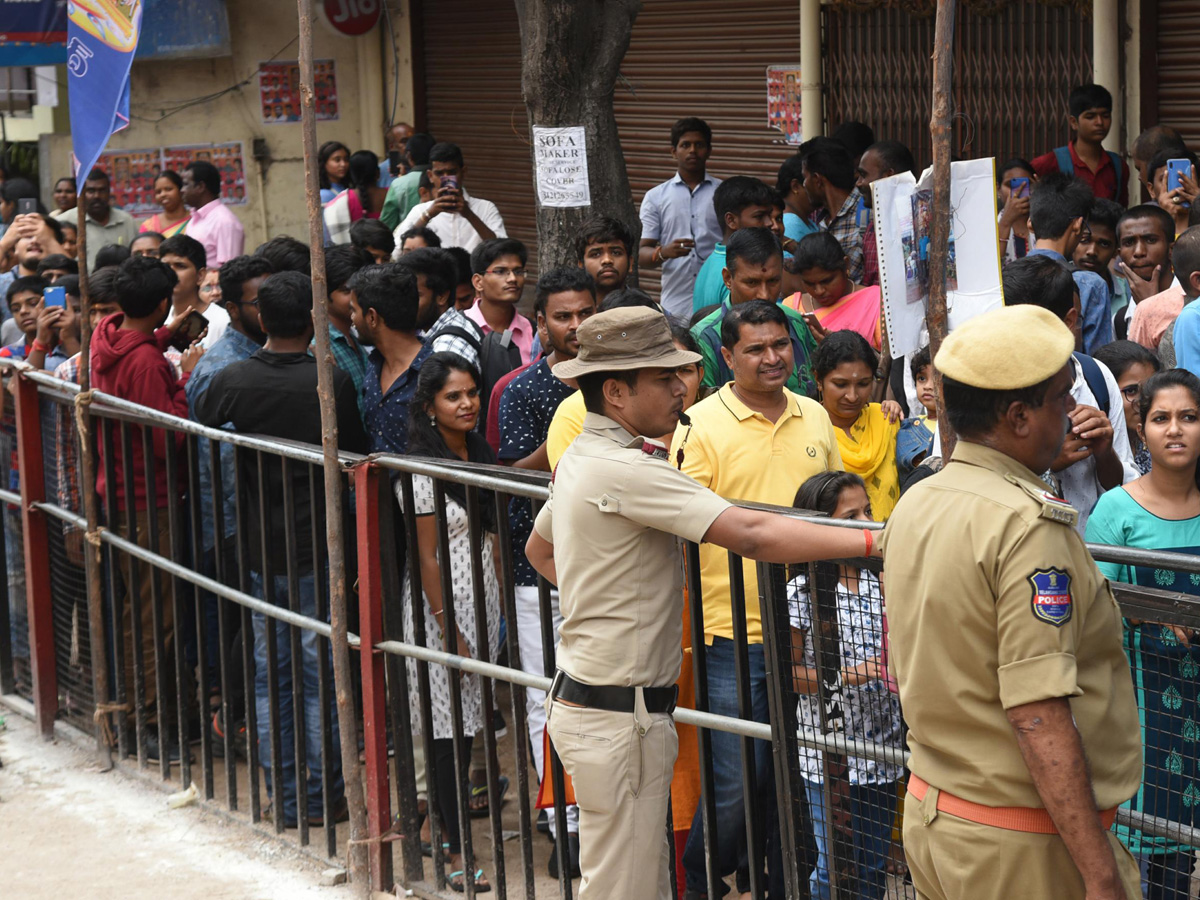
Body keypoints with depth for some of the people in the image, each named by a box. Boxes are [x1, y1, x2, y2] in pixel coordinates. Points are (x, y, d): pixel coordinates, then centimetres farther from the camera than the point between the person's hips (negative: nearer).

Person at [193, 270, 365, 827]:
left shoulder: (231, 382, -6)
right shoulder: (333, 383, -13)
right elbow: (355, 455, -5)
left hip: (259, 548, 3)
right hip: (318, 547, -3)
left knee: (269, 675, 11)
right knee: (319, 675, 5)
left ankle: (283, 797, 16)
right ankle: (319, 799, 10)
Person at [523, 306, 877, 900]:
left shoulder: (581, 458, 12)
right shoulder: (624, 469, -21)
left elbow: (539, 549, 31)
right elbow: (750, 535, -28)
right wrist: (877, 541, -27)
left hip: (580, 697, 10)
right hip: (619, 716, -10)